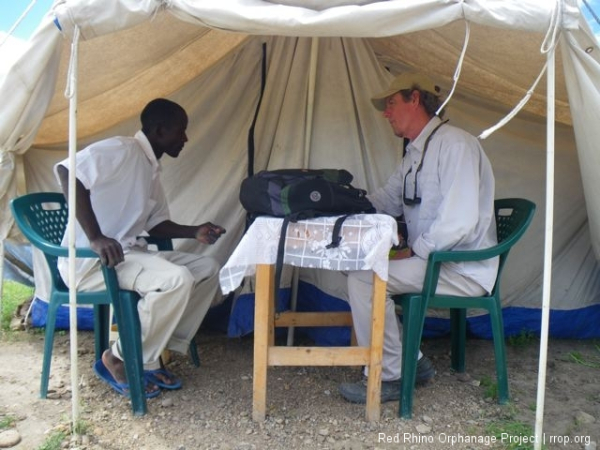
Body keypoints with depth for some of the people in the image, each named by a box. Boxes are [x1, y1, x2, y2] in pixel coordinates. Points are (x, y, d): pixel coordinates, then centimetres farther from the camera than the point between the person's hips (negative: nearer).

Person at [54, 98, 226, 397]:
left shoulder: (151, 169, 17)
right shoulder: (120, 150, -13)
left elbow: (156, 224, 21)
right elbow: (66, 171, -28)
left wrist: (194, 232, 3)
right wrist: (95, 237, -32)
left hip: (129, 254, 10)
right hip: (89, 261, -10)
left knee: (207, 269, 2)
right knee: (177, 280, -30)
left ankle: (156, 353, 4)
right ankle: (120, 360, -9)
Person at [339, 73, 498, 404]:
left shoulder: (455, 144, -16)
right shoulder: (416, 152, 15)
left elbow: (458, 222, -26)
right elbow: (386, 201, 20)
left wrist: (413, 252, -15)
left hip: (463, 270, -10)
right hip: (433, 260, 10)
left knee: (363, 279, -20)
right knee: (356, 266, 8)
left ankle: (388, 377, -4)